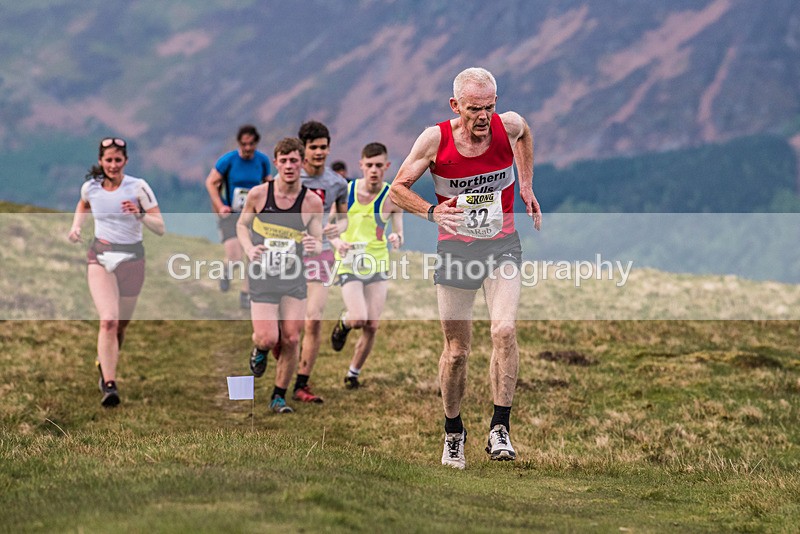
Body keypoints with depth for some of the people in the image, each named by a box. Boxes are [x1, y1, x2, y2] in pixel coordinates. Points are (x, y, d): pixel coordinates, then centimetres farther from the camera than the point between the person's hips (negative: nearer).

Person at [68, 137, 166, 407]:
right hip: (100, 258, 0)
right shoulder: (90, 187, -2)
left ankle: (105, 366, 42)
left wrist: (140, 214, -29)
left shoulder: (138, 187, -10)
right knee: (108, 320, -19)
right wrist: (76, 225, 7)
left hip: (131, 259, 0)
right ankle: (109, 385, -21)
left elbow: (160, 228, -12)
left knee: (121, 324, 12)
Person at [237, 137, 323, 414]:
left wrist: (314, 246, -22)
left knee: (291, 340, -2)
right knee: (268, 339, -11)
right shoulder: (258, 194, -6)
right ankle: (259, 349, 28)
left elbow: (318, 242, 3)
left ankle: (279, 397, 16)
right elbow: (242, 224, 10)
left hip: (294, 277, 1)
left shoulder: (312, 202, -4)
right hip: (262, 277, -1)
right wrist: (249, 249, -9)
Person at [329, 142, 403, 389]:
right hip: (349, 264, -1)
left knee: (371, 326, 0)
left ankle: (353, 374, 20)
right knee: (358, 319, -21)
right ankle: (343, 323, 16)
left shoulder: (392, 198, -5)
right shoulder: (345, 191, -5)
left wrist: (397, 238, -24)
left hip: (377, 265, 2)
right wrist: (337, 241, -19)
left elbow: (399, 235, 0)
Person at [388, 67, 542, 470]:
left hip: (502, 247, 1)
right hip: (455, 251, 0)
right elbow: (397, 189, -3)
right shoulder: (435, 139, -14)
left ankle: (499, 430, -16)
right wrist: (431, 211, -21)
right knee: (456, 350, 5)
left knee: (504, 330, -22)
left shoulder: (509, 126, -9)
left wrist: (526, 187, 13)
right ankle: (453, 433, 26)